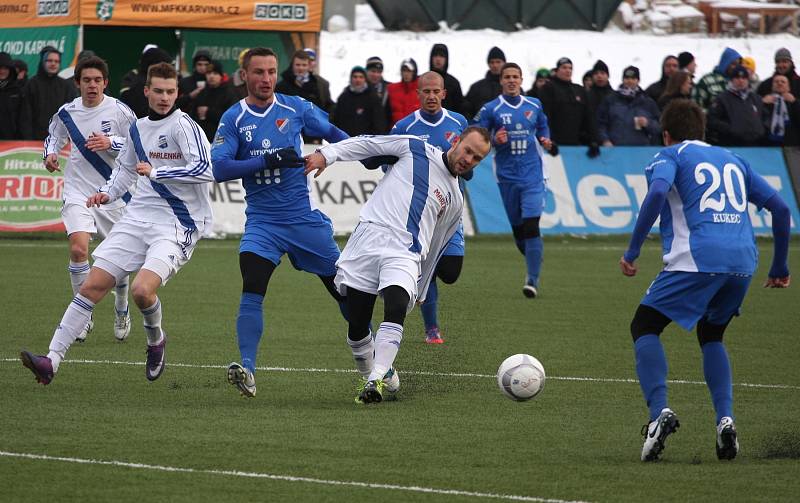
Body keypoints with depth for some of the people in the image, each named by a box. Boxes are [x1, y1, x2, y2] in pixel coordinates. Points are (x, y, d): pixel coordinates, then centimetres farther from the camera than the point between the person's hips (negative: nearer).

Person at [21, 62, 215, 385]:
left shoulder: (184, 126, -9)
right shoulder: (138, 128, 14)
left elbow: (205, 169, -23)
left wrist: (156, 172, -21)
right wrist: (107, 193, 13)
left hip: (178, 224, -7)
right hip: (138, 216, 7)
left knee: (142, 289, -26)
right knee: (92, 286, -3)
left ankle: (156, 340, 8)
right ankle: (52, 361, -2)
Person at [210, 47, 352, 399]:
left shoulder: (295, 108, 2)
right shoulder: (233, 119, -3)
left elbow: (333, 133, 20)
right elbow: (218, 168, -14)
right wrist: (268, 160, -21)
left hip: (305, 218, 2)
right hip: (262, 221, -2)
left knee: (343, 288, 8)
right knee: (252, 288, -23)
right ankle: (247, 370, -27)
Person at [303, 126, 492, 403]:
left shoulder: (455, 201, 24)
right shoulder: (417, 149, 14)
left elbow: (432, 250, 28)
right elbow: (367, 144, 13)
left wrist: (418, 294, 28)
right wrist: (327, 154, 0)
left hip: (405, 254, 2)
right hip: (367, 241, -2)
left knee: (395, 313, -27)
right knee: (356, 327, -6)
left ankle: (375, 382, -34)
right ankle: (374, 376, 17)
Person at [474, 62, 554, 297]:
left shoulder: (534, 106, 8)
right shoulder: (491, 109, 0)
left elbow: (543, 128, 24)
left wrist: (546, 141, 3)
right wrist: (494, 141, -18)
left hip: (532, 174, 0)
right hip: (507, 176, 0)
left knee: (531, 224, -14)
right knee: (518, 229, 7)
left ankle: (532, 280, -14)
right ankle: (534, 264, 32)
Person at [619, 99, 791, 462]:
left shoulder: (670, 155, 11)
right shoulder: (732, 160, 27)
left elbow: (657, 192, -12)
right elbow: (779, 207, 22)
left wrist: (633, 251, -9)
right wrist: (779, 268, 29)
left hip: (696, 259, -5)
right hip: (743, 261, 5)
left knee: (644, 327, 10)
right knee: (711, 336, 27)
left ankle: (659, 412, -13)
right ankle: (725, 421, 6)